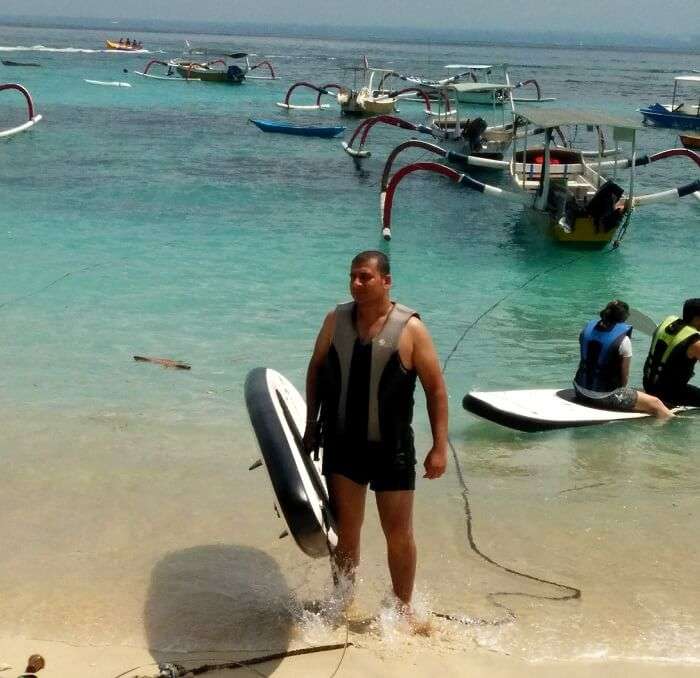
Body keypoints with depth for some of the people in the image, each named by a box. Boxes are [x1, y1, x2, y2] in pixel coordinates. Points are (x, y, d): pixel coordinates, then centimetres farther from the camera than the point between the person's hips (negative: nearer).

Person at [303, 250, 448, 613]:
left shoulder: (409, 328, -10)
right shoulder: (336, 320, 0)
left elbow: (435, 388, -8)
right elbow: (316, 370, 13)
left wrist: (439, 447, -11)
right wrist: (311, 425, 12)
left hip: (392, 448, -2)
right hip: (341, 444, 3)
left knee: (399, 533, 6)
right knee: (345, 529, 11)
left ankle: (402, 607, 23)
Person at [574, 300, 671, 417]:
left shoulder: (587, 329, -1)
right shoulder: (623, 340, -17)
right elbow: (625, 375, -8)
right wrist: (622, 389, 11)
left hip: (580, 391, 8)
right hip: (605, 396, -7)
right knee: (656, 404, 0)